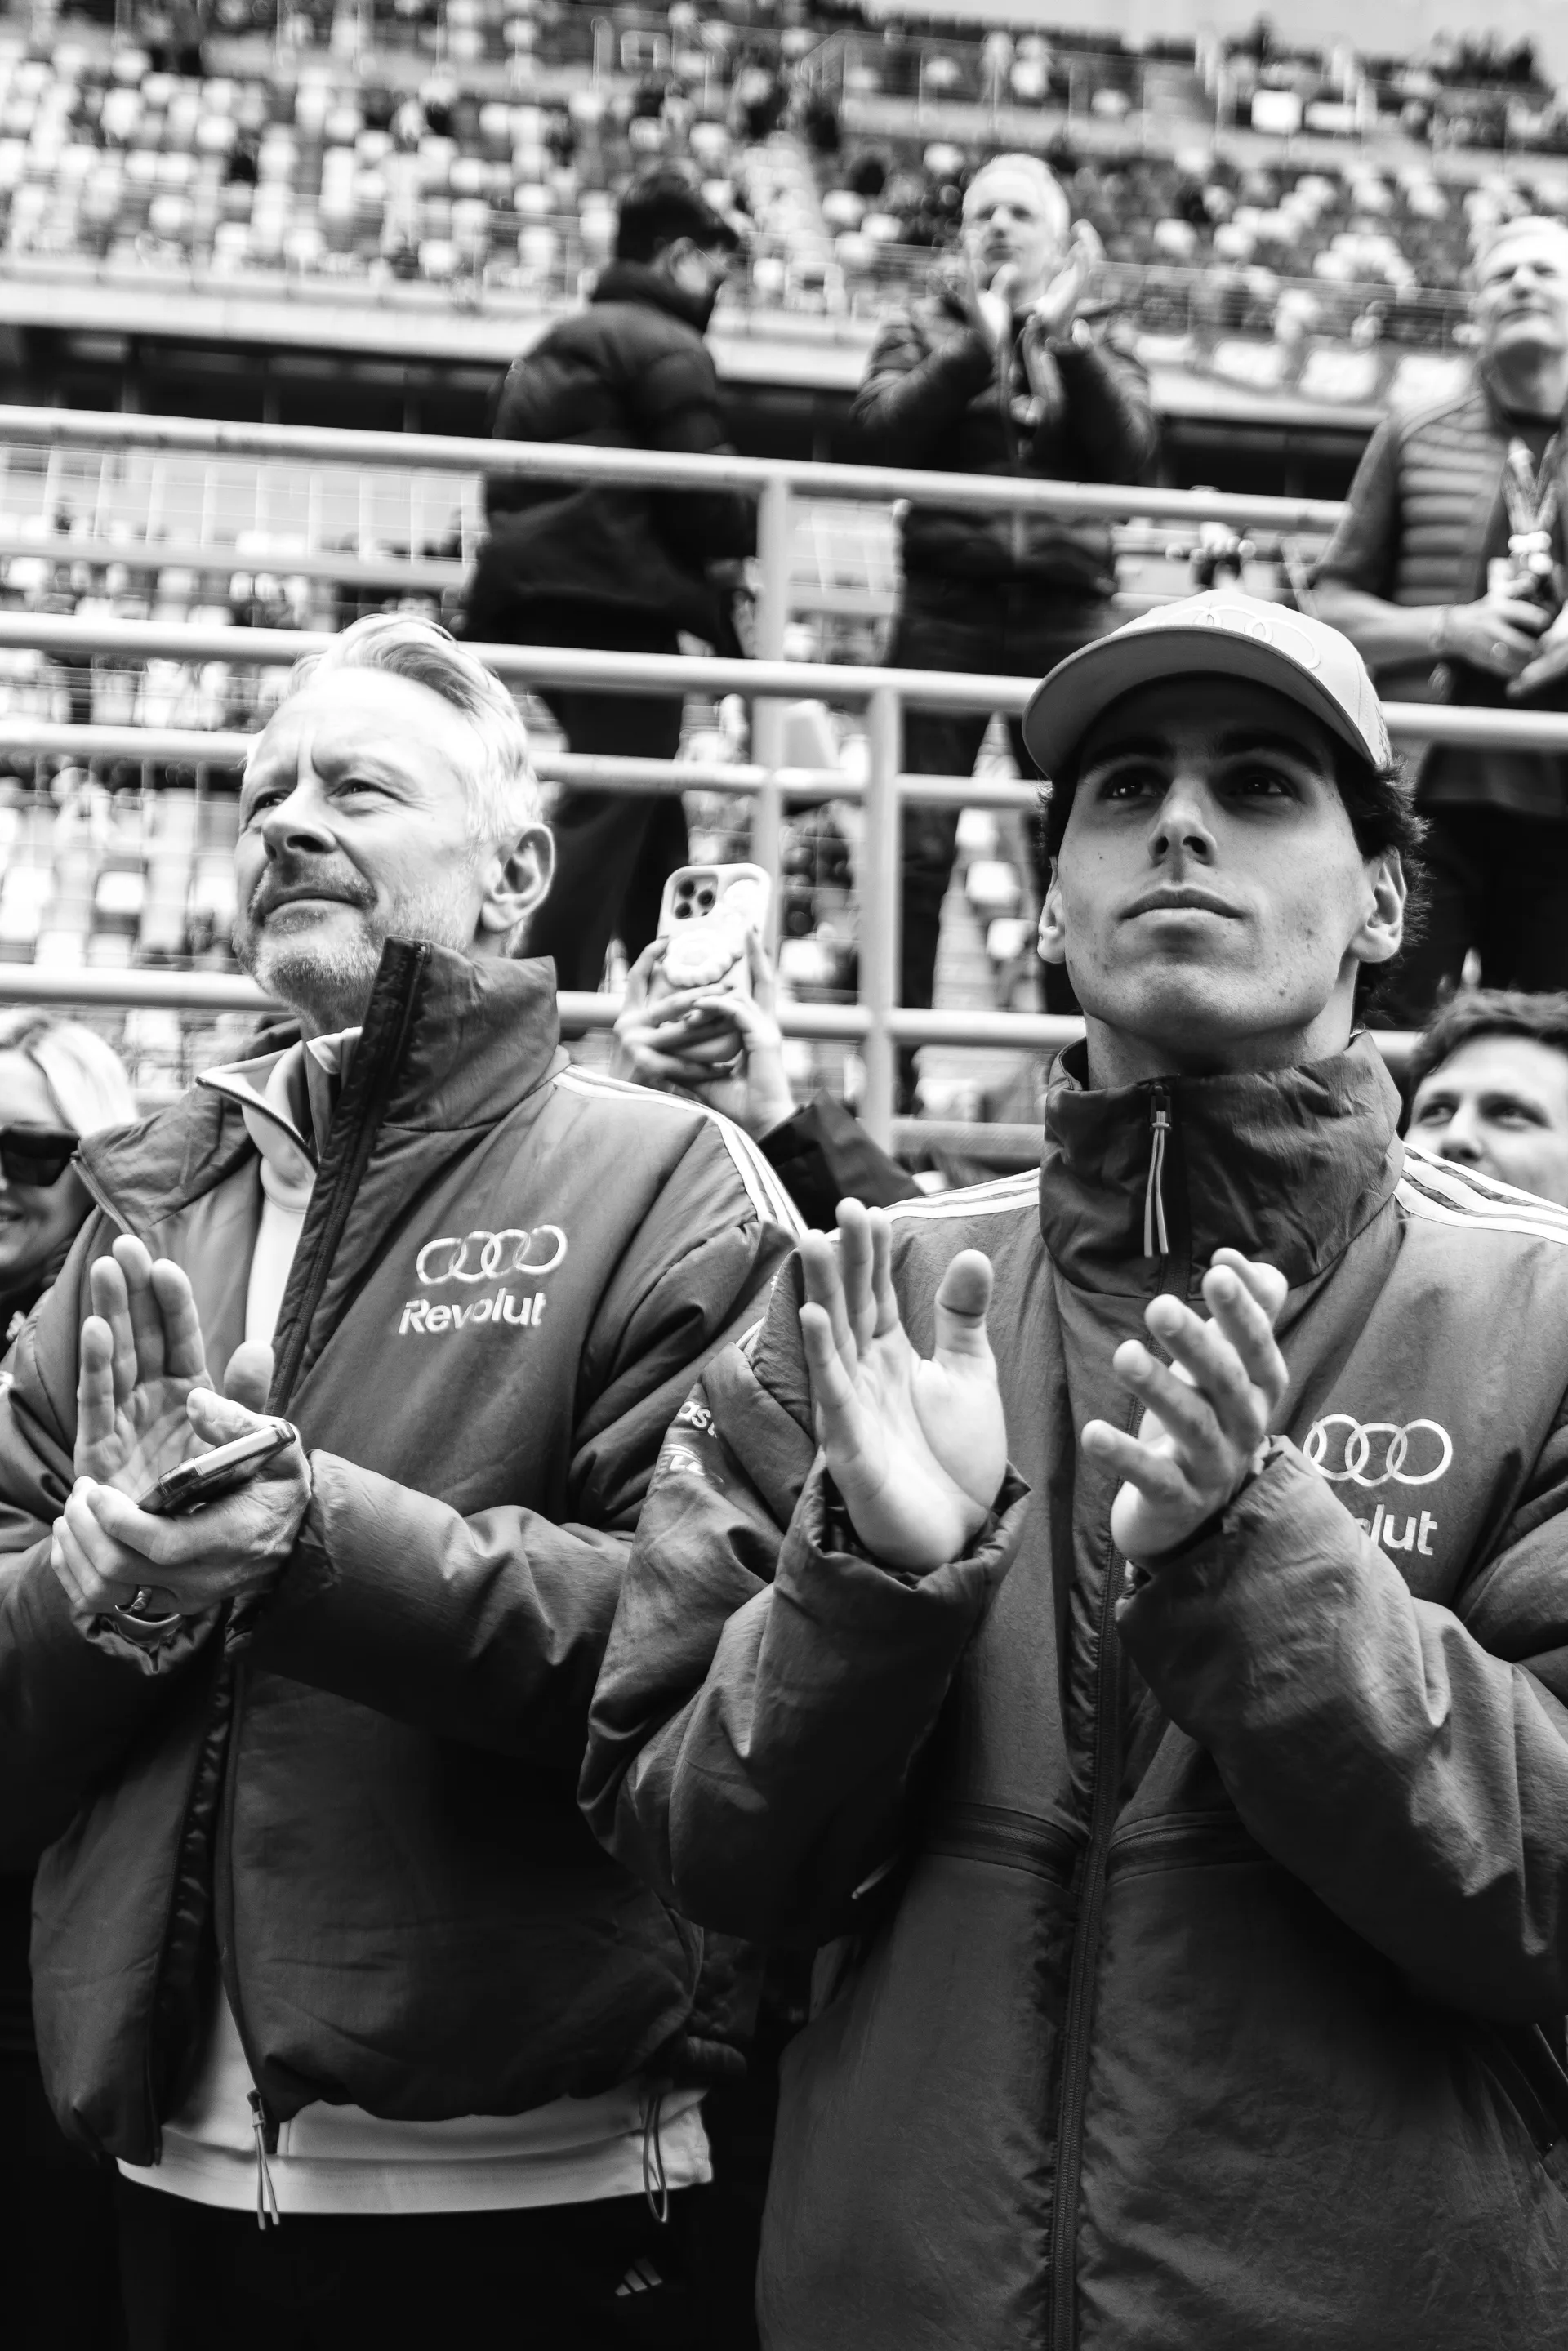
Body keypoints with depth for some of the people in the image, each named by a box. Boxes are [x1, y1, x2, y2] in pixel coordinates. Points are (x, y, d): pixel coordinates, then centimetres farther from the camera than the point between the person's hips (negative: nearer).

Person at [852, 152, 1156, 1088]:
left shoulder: (1097, 343, 15)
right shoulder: (926, 331, 13)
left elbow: (1131, 450, -4)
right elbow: (881, 428, -7)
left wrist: (1066, 338, -11)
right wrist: (977, 344, -14)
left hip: (1068, 614, 1)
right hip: (948, 607, -1)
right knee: (916, 847, -5)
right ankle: (889, 1068, 1)